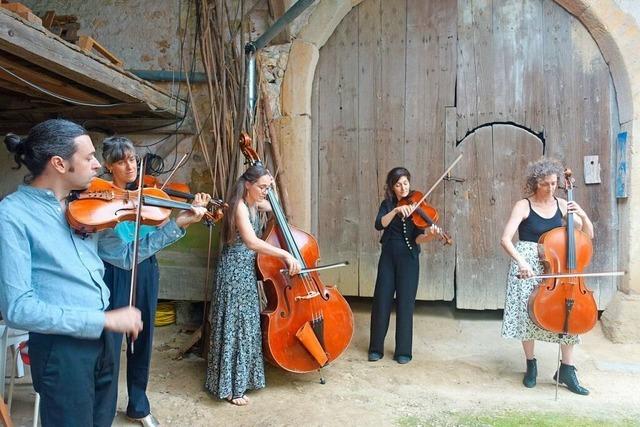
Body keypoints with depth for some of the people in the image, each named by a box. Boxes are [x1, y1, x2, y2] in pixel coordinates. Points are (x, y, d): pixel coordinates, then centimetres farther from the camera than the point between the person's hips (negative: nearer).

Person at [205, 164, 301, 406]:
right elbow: (252, 242, -32)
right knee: (235, 325, -2)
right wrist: (285, 254, -35)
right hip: (235, 270, -9)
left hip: (247, 270, 9)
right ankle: (231, 386, 11)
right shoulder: (240, 206, -19)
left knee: (248, 324, 15)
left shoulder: (254, 203, 8)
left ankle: (242, 377, 30)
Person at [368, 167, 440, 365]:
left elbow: (417, 239, -11)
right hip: (388, 257, 2)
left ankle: (403, 351, 13)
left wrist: (429, 235, -32)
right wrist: (396, 210, -29)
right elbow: (379, 225, -16)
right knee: (381, 301, 3)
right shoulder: (387, 204, 3)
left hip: (408, 258, -2)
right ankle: (376, 348, 16)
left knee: (405, 303, 0)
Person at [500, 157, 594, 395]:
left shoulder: (561, 205, 6)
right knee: (527, 314, 0)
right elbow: (506, 239, -14)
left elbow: (588, 235, 11)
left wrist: (583, 215, -8)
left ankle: (567, 370, 11)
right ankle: (531, 365, 21)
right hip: (528, 266, -3)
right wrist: (521, 262, -29)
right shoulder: (524, 206, -5)